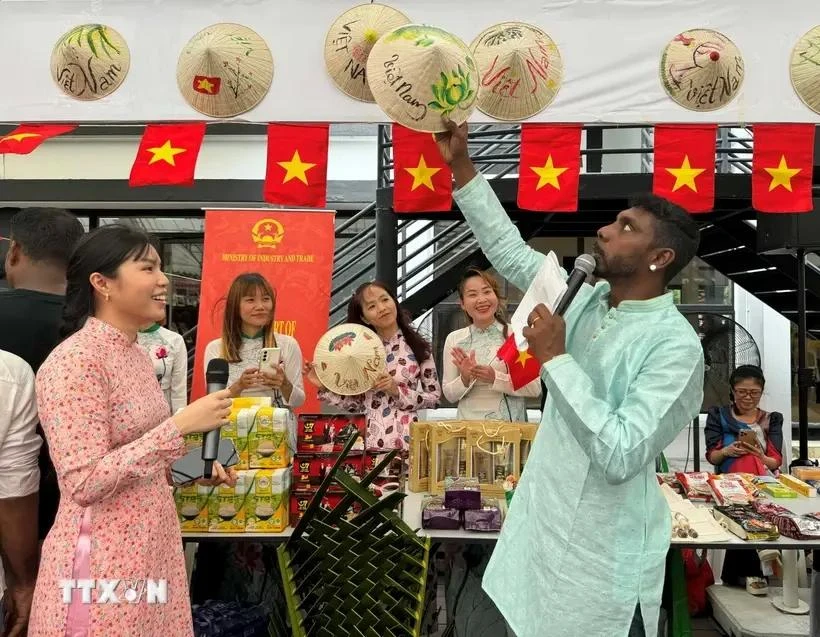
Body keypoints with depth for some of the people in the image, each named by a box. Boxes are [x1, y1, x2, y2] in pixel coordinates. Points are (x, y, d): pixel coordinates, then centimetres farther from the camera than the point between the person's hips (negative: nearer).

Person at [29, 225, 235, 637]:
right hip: (104, 559, -8)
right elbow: (85, 483, -25)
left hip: (149, 545, 8)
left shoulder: (134, 353, 6)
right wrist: (182, 425, -28)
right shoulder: (73, 362, -20)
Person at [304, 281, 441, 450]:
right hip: (366, 439, 2)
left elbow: (434, 396, 0)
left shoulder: (417, 346, 0)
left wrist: (397, 391, -11)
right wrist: (324, 387, -2)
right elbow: (357, 404, 8)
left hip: (403, 439, -2)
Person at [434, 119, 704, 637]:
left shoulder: (675, 347, -22)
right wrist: (460, 165, 0)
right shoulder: (586, 298, -1)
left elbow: (621, 456, -30)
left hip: (604, 551, -7)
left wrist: (554, 359, -26)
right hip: (545, 519, 7)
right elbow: (507, 249, 5)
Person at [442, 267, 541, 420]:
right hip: (468, 422, 2)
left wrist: (495, 378, -17)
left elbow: (535, 388, -7)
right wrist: (465, 379, -14)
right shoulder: (454, 339, 1)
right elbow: (449, 394, 4)